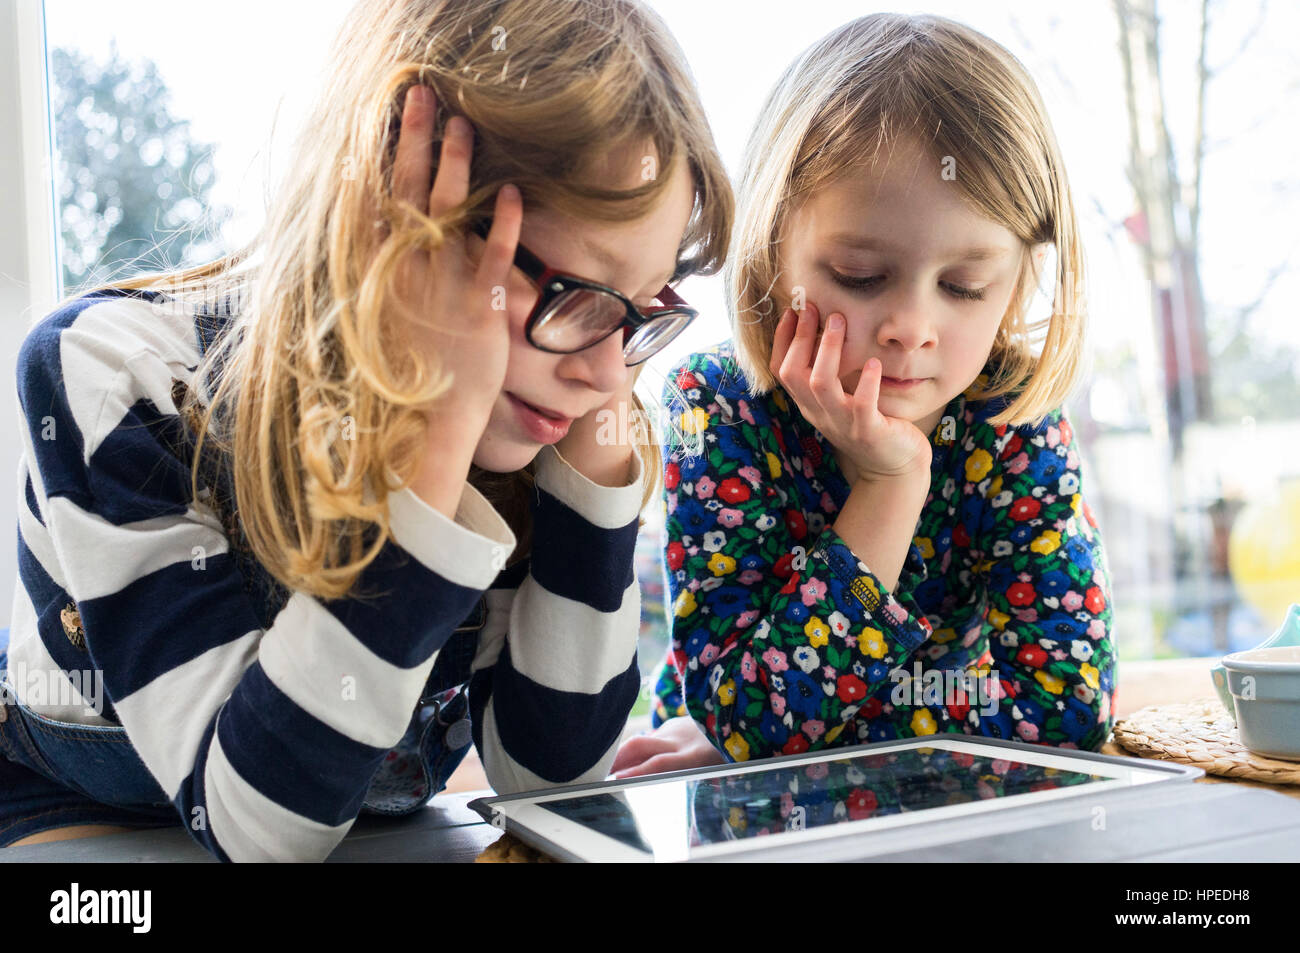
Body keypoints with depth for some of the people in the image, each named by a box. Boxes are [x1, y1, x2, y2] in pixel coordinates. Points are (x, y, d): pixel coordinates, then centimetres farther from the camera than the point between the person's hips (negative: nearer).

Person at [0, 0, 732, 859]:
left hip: (381, 836, 3)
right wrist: (434, 438, -33)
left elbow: (549, 774, -14)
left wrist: (598, 435, -21)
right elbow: (256, 820, -28)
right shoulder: (117, 376, -22)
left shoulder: (506, 405, -12)